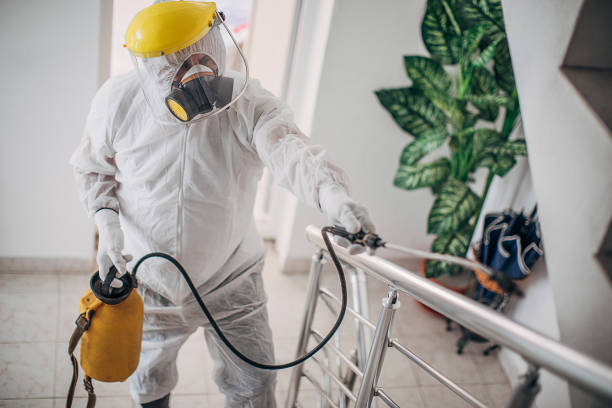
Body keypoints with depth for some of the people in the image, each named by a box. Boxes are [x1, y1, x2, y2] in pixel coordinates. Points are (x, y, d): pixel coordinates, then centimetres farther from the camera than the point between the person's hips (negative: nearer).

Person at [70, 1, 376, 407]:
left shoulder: (251, 104, -22)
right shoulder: (117, 100, -14)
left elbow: (291, 151, -42)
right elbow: (93, 166, 3)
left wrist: (333, 192, -63)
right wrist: (107, 220, -14)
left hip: (231, 284, -1)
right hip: (148, 283, 2)